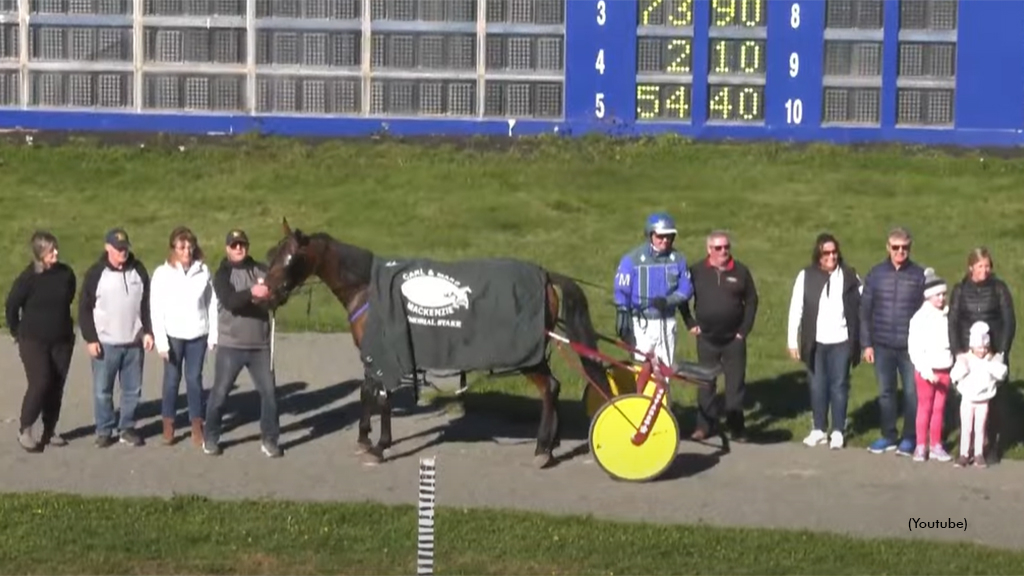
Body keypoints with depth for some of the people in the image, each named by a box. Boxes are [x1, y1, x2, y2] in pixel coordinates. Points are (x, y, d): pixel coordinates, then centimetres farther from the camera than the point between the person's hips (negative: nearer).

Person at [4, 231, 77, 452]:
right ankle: (24, 431, 1)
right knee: (39, 384, -12)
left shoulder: (66, 273, -5)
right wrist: (17, 332, 4)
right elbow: (12, 305, -6)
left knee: (57, 386, 6)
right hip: (33, 341, -4)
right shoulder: (28, 277, -16)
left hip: (62, 340, 4)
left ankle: (49, 431, 18)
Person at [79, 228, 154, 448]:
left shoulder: (138, 270, 4)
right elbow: (85, 308, -3)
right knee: (102, 390, 2)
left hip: (134, 343, 3)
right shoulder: (96, 273, -5)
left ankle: (127, 428, 19)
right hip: (105, 343, -3)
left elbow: (147, 304, 11)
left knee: (133, 389, 7)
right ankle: (104, 431, 13)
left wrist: (148, 332, 3)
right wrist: (90, 339, -9)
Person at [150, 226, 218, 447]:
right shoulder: (162, 273, -7)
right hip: (173, 335, -1)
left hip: (198, 335, 1)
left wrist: (214, 334, 0)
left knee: (194, 379, 6)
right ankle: (168, 425, 17)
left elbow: (212, 303, 3)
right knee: (172, 379, 6)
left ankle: (197, 426, 13)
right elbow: (156, 309, -7)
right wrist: (160, 341, -10)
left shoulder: (203, 271, -1)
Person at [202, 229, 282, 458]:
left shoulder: (260, 270, 5)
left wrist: (271, 294, -26)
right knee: (220, 393, 3)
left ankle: (269, 440, 14)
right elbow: (230, 300, -22)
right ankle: (210, 438, 18)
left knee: (269, 391, 2)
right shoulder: (223, 274, -4)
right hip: (231, 345, -2)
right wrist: (251, 293, -39)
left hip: (260, 345, 3)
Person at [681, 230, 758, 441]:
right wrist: (690, 323, 0)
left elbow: (751, 301, 6)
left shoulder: (741, 272, 0)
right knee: (705, 383, 6)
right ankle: (705, 424, 13)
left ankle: (736, 426, 10)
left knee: (736, 383, 3)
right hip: (706, 338, 0)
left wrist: (744, 329, 0)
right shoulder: (697, 271, -2)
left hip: (734, 338, 0)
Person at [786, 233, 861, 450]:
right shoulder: (806, 276, -1)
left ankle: (838, 432, 14)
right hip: (816, 342, 1)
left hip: (841, 341, -1)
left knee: (839, 386, 5)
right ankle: (818, 430, 19)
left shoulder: (849, 276, 0)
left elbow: (864, 306, 1)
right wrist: (793, 341, -2)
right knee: (817, 386, 9)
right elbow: (796, 310, 0)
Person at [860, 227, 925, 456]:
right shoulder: (875, 274, 3)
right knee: (885, 392, 10)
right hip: (882, 346, 2)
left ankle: (910, 438, 14)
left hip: (911, 346, -2)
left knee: (912, 393, 2)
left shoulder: (920, 275, -2)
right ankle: (888, 436, 20)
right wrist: (866, 343, 1)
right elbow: (865, 311, 5)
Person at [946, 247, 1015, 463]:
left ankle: (994, 447, 8)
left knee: (995, 401, 0)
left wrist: (1002, 352, -9)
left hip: (994, 354, -1)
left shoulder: (999, 288, 1)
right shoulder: (960, 290, 5)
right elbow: (953, 322, 1)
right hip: (968, 354, 1)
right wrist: (958, 352, -11)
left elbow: (1009, 321, -1)